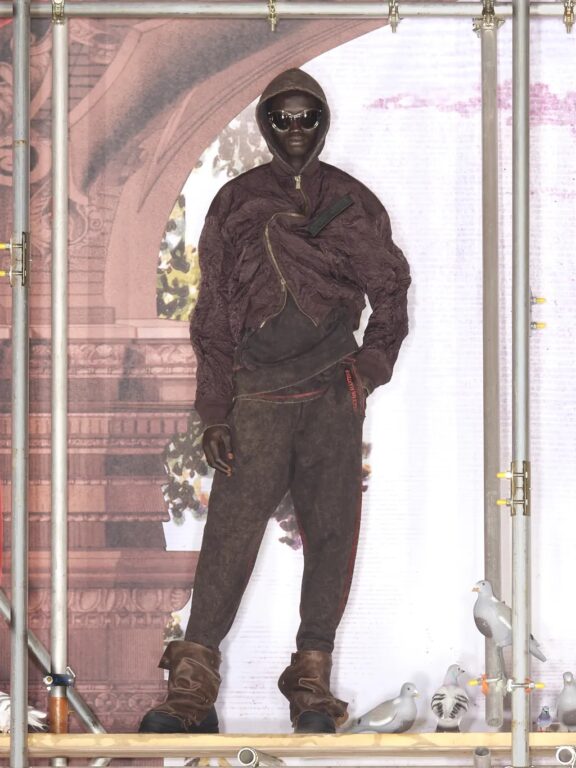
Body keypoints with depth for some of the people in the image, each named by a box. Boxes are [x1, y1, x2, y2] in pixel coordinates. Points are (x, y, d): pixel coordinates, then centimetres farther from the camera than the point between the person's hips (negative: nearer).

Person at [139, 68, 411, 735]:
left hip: (333, 394, 1)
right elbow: (212, 315, 9)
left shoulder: (353, 202, 11)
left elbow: (389, 289, 15)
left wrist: (372, 365, -2)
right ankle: (191, 690, -9)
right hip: (256, 395, -1)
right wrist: (214, 412, 2)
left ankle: (311, 686, 5)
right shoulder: (235, 203, 10)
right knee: (230, 532, -8)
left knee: (330, 532, -1)